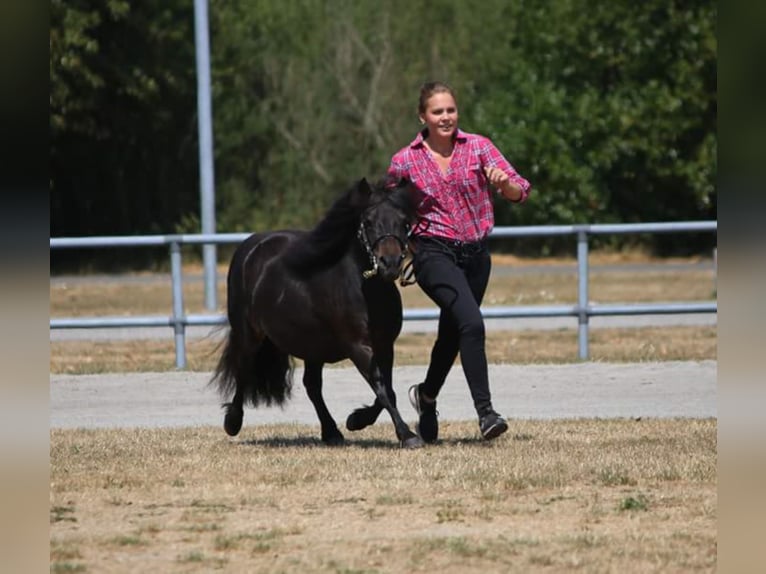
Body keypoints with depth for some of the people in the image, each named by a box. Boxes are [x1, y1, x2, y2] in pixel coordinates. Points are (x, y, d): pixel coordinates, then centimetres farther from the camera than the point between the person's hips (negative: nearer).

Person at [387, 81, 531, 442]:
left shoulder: (478, 147, 0)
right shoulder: (404, 162, -2)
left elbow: (519, 193, -7)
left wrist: (504, 182, -28)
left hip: (475, 253, 4)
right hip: (434, 253, -4)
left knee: (452, 333, 18)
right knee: (471, 323, -26)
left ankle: (426, 395, 45)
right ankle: (485, 411, -26)